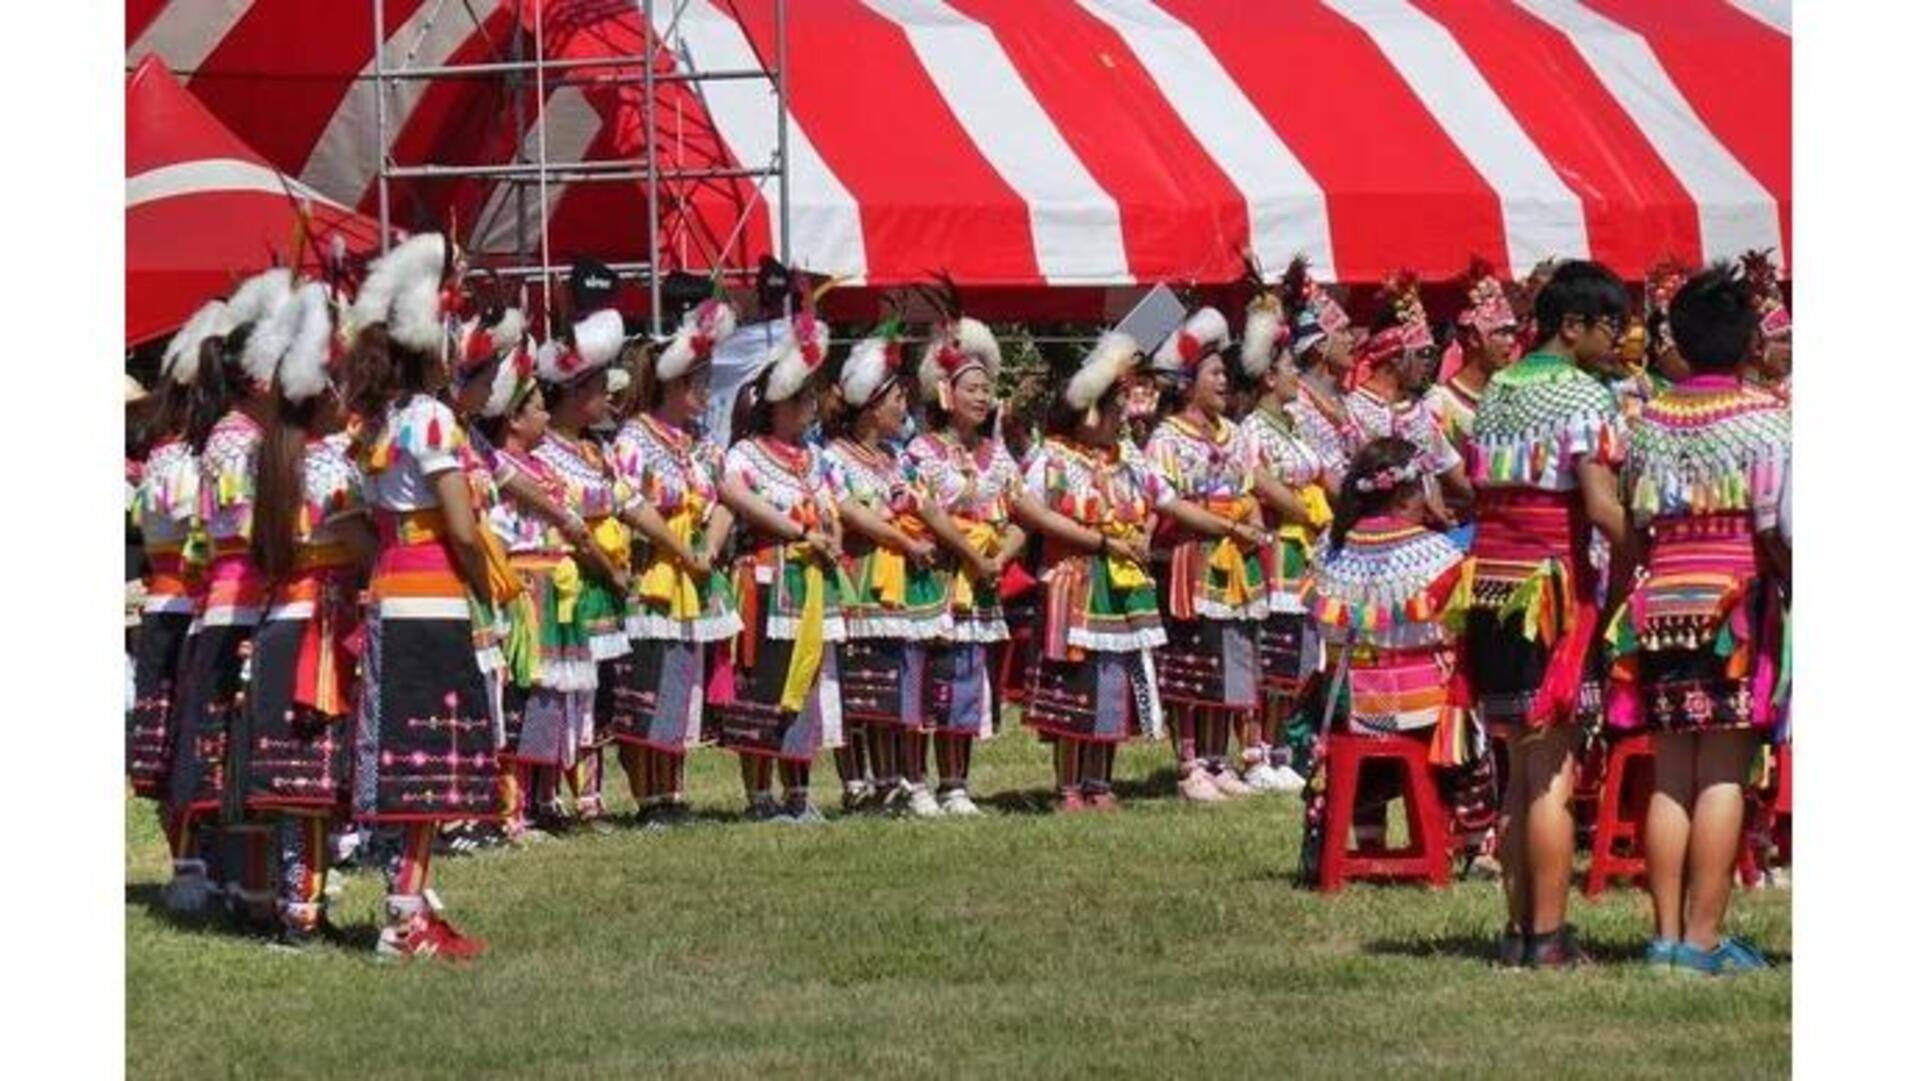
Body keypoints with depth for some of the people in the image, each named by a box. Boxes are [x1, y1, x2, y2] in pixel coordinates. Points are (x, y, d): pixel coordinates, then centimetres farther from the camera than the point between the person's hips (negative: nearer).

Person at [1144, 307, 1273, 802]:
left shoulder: (1231, 434, 15)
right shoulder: (1167, 440, -7)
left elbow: (1248, 492, 18)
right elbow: (1170, 505, -16)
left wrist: (1256, 528, -5)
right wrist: (1233, 528, -16)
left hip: (1233, 569, 7)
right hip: (1189, 567, -7)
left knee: (1229, 667, 8)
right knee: (1190, 669, -6)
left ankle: (1216, 762, 15)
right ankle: (1189, 767, -3)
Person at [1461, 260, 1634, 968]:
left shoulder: (1496, 392, 14)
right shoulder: (1584, 396, -9)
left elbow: (1474, 494, 13)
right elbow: (1602, 508, -18)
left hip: (1490, 583, 7)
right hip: (1556, 584, -7)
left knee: (1521, 770, 12)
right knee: (1554, 772, -5)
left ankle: (1520, 928, 13)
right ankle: (1548, 936, -7)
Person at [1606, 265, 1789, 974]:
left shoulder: (1648, 420, 8)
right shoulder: (1763, 418, -6)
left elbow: (1627, 522, 7)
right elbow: (1779, 529, -11)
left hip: (1660, 611, 4)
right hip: (1737, 609, -4)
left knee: (1671, 775, 8)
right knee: (1724, 776, -3)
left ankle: (1667, 934, 8)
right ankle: (1703, 938, -6)